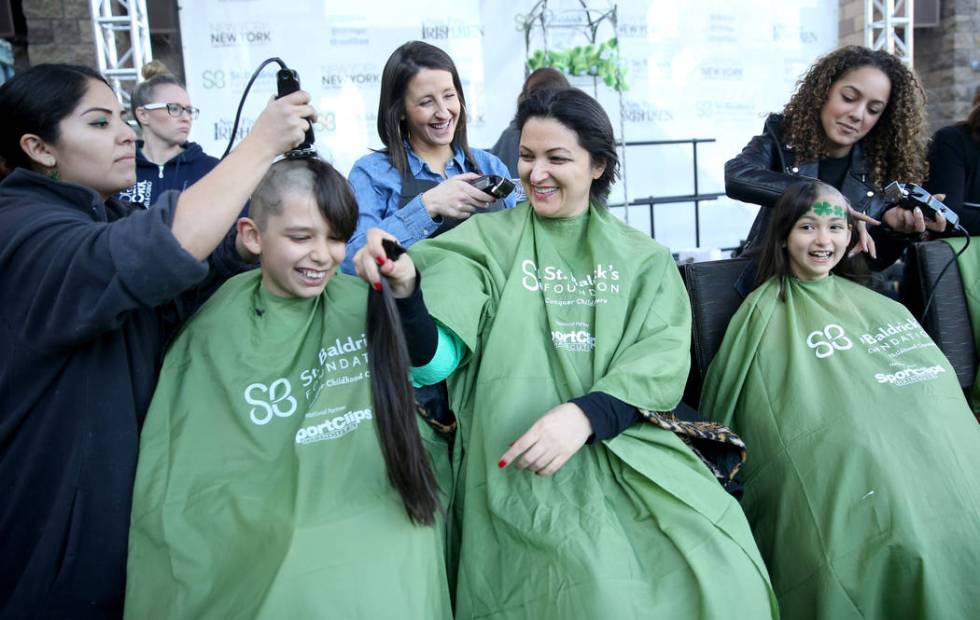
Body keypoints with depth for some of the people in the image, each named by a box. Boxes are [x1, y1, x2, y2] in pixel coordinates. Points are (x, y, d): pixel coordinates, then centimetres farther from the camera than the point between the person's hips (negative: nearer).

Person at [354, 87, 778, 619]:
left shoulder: (644, 258, 11)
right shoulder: (484, 240, 5)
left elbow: (665, 356, -2)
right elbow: (437, 356, -6)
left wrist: (586, 413, -19)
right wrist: (406, 292, -28)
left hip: (626, 448, 3)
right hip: (518, 469, -2)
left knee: (723, 577, -16)